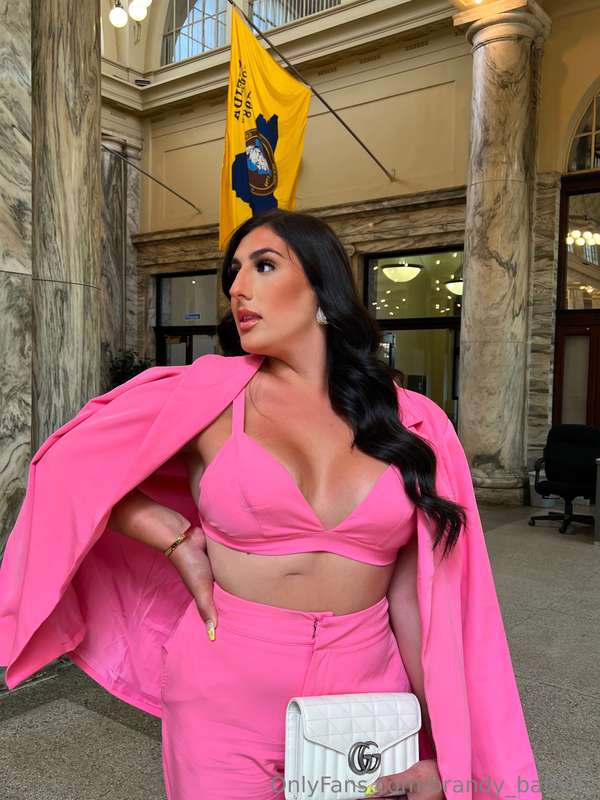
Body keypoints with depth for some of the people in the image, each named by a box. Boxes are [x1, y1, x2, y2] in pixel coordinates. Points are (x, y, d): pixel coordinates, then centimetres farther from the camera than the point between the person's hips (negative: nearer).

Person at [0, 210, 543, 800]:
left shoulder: (413, 424, -3)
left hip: (364, 691, 2)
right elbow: (71, 468, 4)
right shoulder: (210, 393, -6)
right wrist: (179, 542, -6)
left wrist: (441, 752, -2)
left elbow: (414, 598, -1)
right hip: (226, 700, -1)